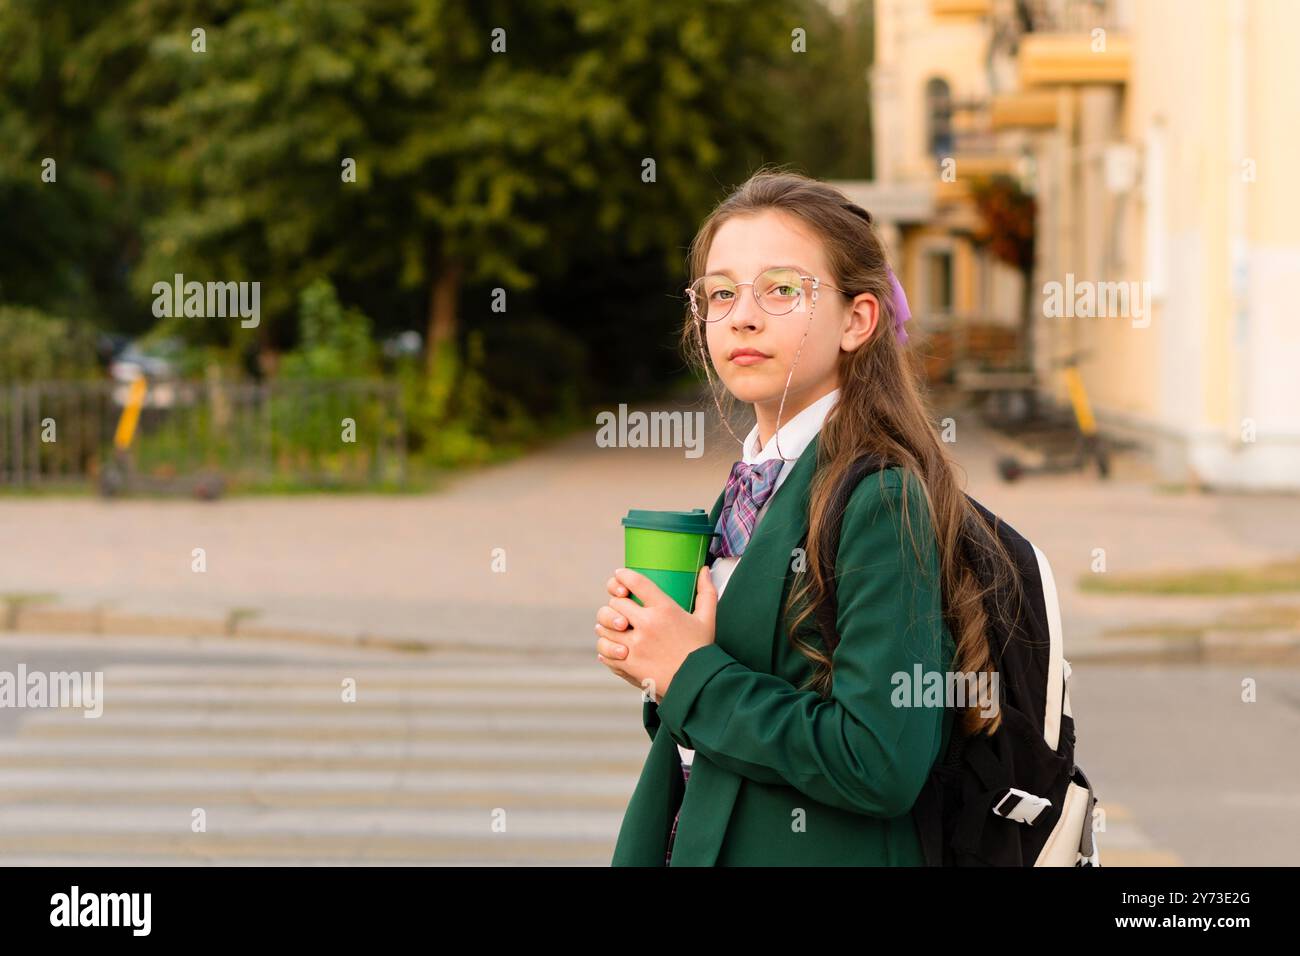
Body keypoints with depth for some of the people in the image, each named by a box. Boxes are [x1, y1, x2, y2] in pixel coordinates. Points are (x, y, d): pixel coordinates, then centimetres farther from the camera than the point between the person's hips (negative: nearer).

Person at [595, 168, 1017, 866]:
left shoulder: (881, 501, -17)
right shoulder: (747, 487, 7)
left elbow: (880, 767, -25)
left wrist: (693, 674, -17)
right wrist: (653, 663, -5)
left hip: (821, 854, -7)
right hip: (700, 842, 7)